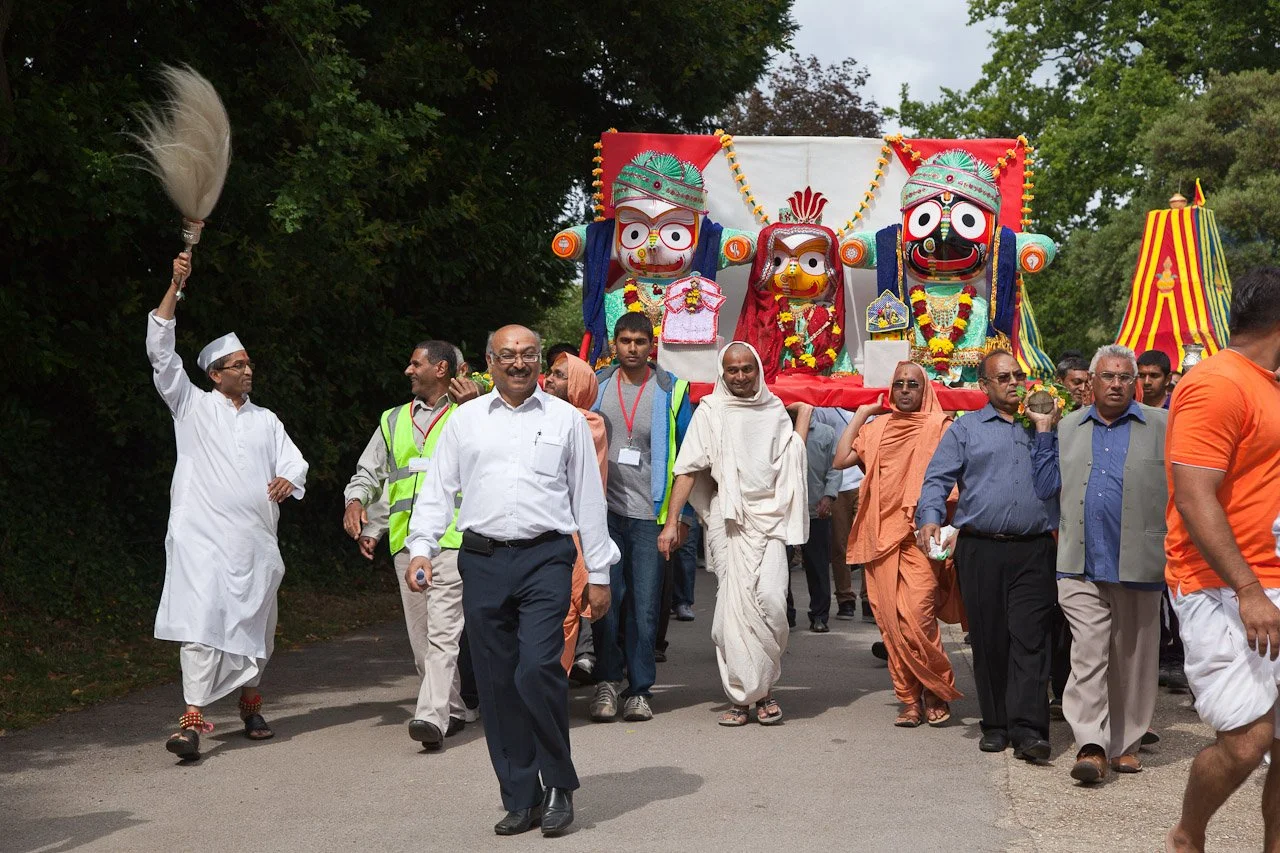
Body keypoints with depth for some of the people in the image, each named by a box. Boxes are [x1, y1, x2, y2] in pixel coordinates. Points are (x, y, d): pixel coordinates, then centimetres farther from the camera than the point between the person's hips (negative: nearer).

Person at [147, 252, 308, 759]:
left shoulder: (267, 421, 20)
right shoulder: (193, 407, 9)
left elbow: (293, 460, 13)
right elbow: (161, 353, 1)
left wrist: (288, 480, -13)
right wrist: (175, 286, -7)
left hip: (255, 538, 4)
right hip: (202, 534, -4)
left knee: (254, 623, 11)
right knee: (202, 622, -14)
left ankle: (251, 703, 30)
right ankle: (193, 720, -17)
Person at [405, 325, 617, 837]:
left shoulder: (566, 419, 10)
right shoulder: (465, 420, 13)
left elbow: (588, 497, 11)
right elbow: (437, 489, 13)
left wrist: (599, 573, 8)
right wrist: (421, 549, -2)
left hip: (546, 559, -2)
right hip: (483, 560, 3)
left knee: (537, 670, -17)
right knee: (497, 684, 3)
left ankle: (558, 785, 3)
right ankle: (521, 800, 14)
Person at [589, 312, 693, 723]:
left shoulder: (671, 391, 3)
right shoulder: (596, 386, 8)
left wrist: (681, 514, 2)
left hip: (651, 514, -1)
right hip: (605, 509, 1)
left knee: (645, 604, 1)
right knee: (606, 599, -1)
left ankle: (640, 689, 9)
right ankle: (608, 681, 11)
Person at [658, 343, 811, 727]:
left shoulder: (774, 410, 15)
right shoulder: (711, 410, 6)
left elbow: (792, 460, 14)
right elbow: (688, 468, -1)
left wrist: (804, 414, 9)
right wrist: (671, 520, -8)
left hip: (769, 518, 2)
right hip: (727, 519, -1)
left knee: (770, 599, -13)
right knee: (733, 605, -4)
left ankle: (765, 686, 4)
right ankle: (742, 695, 4)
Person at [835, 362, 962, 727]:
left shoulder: (939, 427, 2)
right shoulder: (876, 428, 14)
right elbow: (841, 460, 4)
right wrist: (860, 415, 8)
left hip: (920, 535, -4)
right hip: (880, 535, 4)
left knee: (917, 617, -15)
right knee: (890, 621, 3)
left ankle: (936, 691, 5)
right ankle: (910, 700, 11)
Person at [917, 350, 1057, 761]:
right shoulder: (966, 429, 13)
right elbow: (938, 478, 4)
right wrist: (930, 518, -11)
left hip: (1033, 551, 0)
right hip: (980, 549, 0)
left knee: (1029, 637, -10)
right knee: (988, 639, 3)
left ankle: (1028, 728, -15)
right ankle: (995, 725, 13)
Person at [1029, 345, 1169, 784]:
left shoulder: (1163, 427, 5)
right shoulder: (1067, 428, 12)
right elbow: (1046, 488, 9)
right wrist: (1043, 430, 5)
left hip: (1138, 566, 0)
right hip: (1082, 566, 1)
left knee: (1133, 659, 8)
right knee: (1088, 654, -7)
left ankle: (1126, 743, 20)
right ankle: (1092, 746, -9)